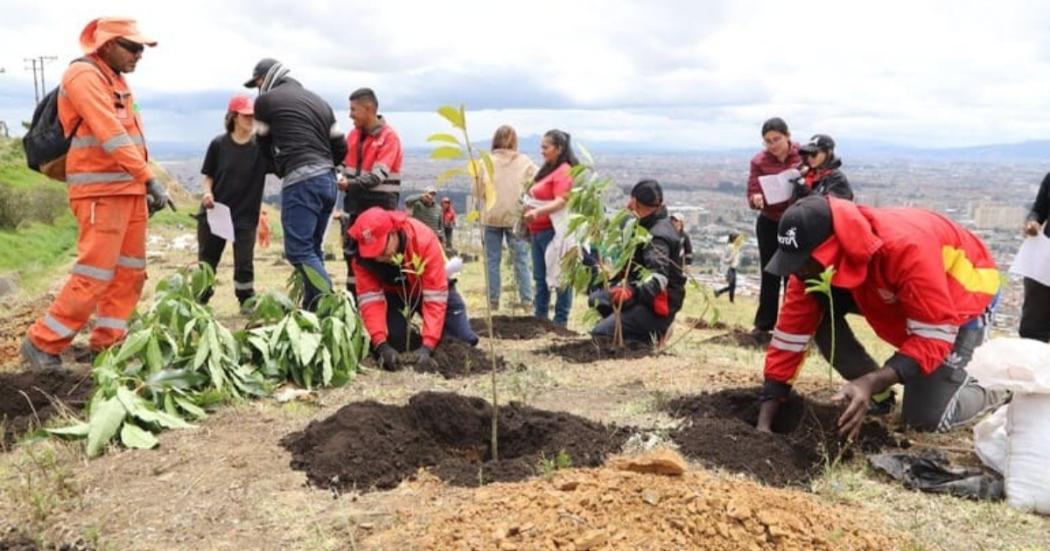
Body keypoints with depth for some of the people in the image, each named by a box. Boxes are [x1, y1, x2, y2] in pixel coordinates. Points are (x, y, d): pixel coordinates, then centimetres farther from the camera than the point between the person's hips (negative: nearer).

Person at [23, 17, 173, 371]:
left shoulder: (117, 80, 18)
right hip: (100, 192, -9)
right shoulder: (83, 76, -11)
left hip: (129, 189, 9)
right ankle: (41, 344, 5)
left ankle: (107, 343, 19)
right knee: (94, 275, -8)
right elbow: (111, 135, -22)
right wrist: (150, 179, -26)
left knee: (130, 272, 10)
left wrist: (144, 187, 16)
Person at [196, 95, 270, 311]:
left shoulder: (261, 146, -5)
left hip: (245, 216, -1)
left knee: (244, 264, 1)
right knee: (206, 262, 12)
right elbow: (207, 176, 5)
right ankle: (199, 304, 28)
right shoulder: (219, 144, -3)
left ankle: (247, 303, 19)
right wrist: (207, 192, -13)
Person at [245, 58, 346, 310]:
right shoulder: (318, 101, 21)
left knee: (299, 250, -9)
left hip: (300, 182, -7)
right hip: (328, 180, 7)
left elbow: (264, 145, 16)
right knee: (312, 249, 14)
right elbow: (340, 148, 18)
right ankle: (313, 308, 15)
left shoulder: (266, 100, 4)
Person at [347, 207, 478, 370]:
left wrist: (427, 346, -43)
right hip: (394, 294, 2)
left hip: (431, 288, -1)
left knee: (464, 341, -9)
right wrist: (381, 345, -43)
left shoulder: (424, 239, -39)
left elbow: (435, 297, -38)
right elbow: (370, 298, -31)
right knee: (392, 342, -19)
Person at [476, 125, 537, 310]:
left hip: (492, 217, 0)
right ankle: (526, 299, 9)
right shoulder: (525, 162, -4)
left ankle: (493, 300, 11)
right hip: (516, 216, 0)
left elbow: (478, 191, -5)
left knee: (493, 260, 8)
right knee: (521, 260, 8)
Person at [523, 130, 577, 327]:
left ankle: (561, 320, 2)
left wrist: (538, 212, -36)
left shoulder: (563, 171, -11)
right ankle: (540, 316, 24)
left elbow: (561, 201, -24)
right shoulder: (547, 169, 18)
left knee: (558, 277, -3)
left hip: (553, 230, -10)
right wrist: (528, 207, 16)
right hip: (538, 230, 10)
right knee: (540, 277, 15)